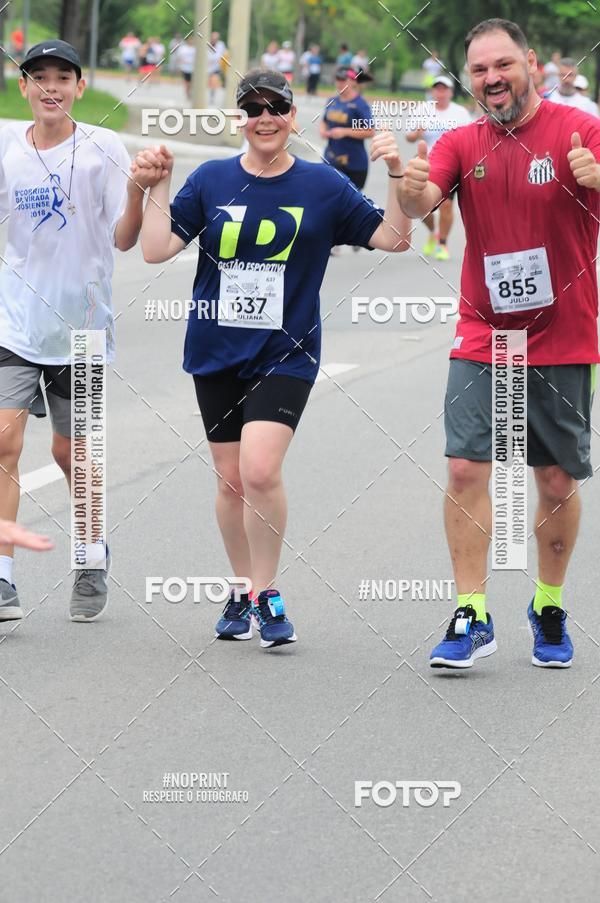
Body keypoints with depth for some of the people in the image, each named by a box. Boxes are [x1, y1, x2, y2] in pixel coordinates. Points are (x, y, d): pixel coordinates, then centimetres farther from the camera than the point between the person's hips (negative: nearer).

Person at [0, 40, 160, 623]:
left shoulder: (104, 148, -6)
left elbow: (123, 239, -8)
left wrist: (138, 190, -26)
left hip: (81, 324, -1)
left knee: (69, 450, 10)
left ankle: (94, 554, 35)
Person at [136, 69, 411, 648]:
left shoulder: (323, 186, 1)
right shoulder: (211, 181, 3)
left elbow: (393, 237, 2)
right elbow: (156, 249, -1)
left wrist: (396, 175, -11)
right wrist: (158, 187, -11)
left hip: (286, 354, -3)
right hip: (216, 353, 3)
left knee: (260, 471, -20)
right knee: (230, 480, 8)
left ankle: (266, 594, -3)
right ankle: (244, 591, 27)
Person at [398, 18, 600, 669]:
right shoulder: (462, 144, 3)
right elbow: (419, 205, -11)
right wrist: (410, 190, -35)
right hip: (481, 340, 2)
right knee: (466, 469, -9)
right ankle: (471, 618, -5)